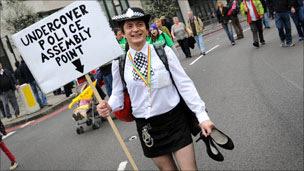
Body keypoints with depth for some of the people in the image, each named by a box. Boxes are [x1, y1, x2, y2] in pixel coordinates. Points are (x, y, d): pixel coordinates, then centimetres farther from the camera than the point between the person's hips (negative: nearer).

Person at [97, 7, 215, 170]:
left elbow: (184, 84, -8)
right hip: (146, 126, 2)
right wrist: (108, 106, -16)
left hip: (174, 120, -2)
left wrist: (202, 115, -11)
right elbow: (118, 94, 6)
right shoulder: (119, 62, -4)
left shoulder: (163, 51, -10)